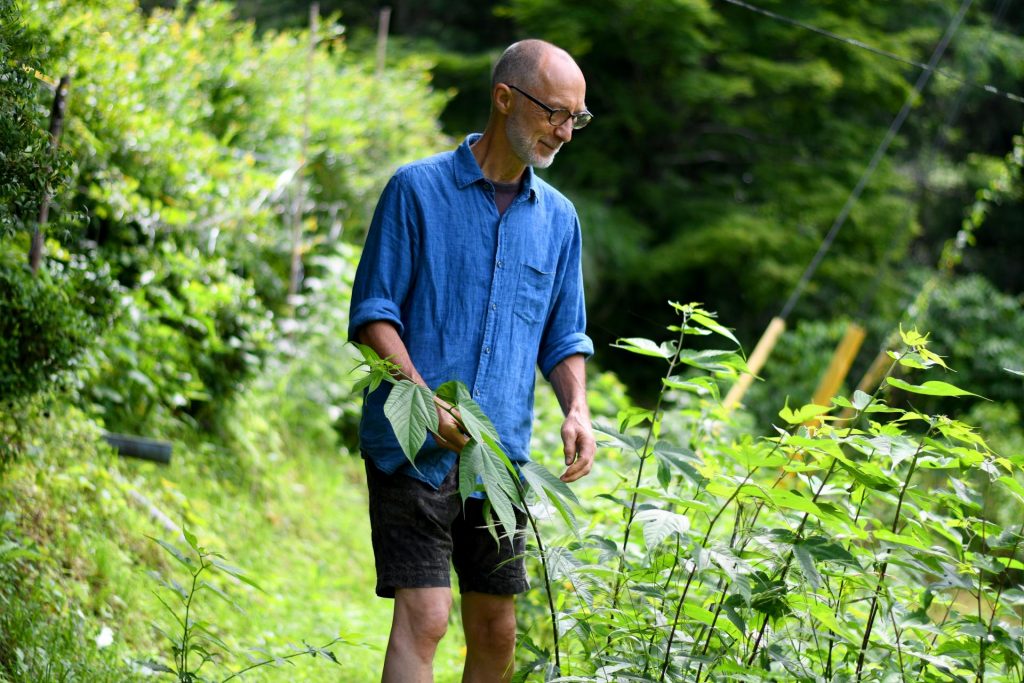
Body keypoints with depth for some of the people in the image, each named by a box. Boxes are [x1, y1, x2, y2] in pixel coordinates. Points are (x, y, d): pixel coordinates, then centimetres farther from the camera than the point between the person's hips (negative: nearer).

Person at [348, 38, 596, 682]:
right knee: (424, 617, -13)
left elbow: (564, 336, 18)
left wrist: (577, 409, -2)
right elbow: (373, 313, -5)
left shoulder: (558, 217, 12)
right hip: (414, 450, -5)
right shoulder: (417, 189, -2)